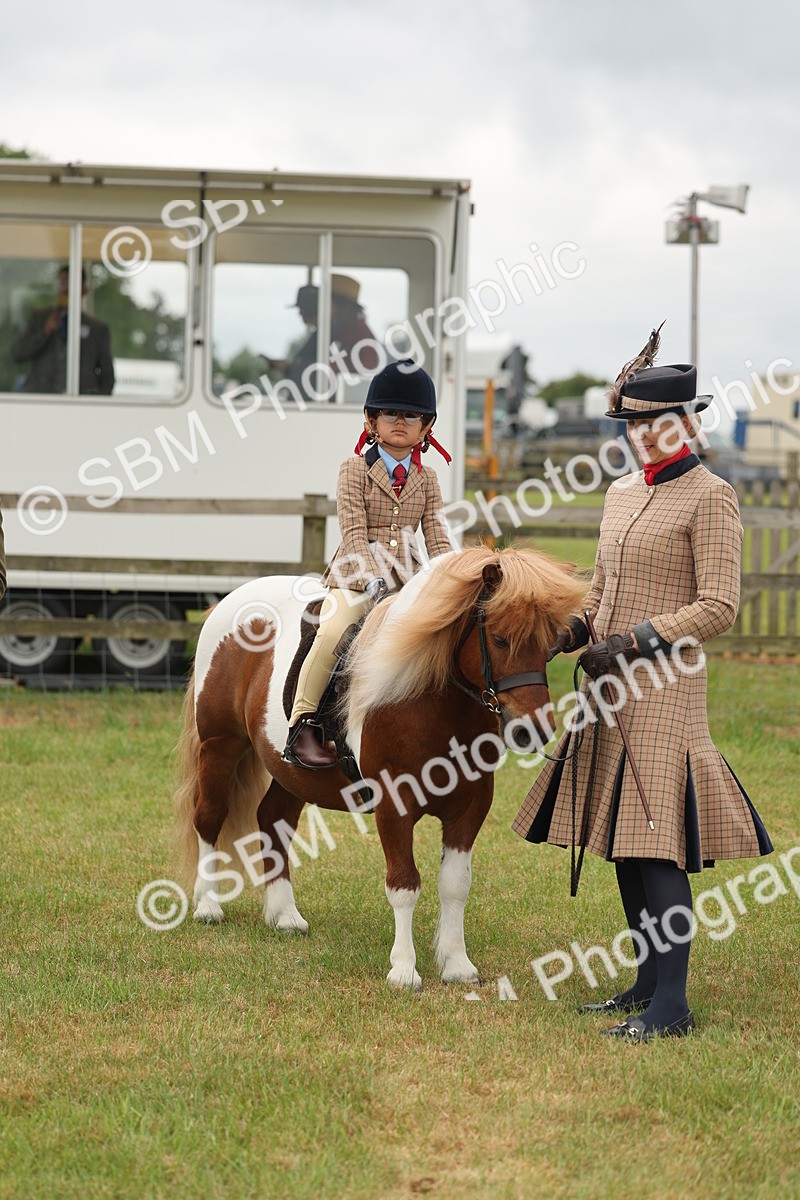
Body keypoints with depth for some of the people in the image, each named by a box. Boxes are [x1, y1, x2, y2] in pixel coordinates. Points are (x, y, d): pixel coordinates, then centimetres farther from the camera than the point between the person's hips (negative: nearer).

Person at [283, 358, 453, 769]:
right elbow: (354, 531, -9)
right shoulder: (354, 470, 2)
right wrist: (371, 578, -22)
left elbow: (436, 537, 8)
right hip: (356, 576, -4)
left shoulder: (426, 479, 14)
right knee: (333, 632, -30)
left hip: (408, 580, 4)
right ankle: (302, 722, -20)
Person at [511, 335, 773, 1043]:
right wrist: (571, 633, 4)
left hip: (662, 688, -8)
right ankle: (649, 985, 19)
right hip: (612, 690, 8)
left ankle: (671, 1007, -10)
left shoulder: (710, 497, -8)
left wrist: (633, 644, -19)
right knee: (623, 841, 10)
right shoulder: (623, 494, 16)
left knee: (657, 843, -11)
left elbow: (719, 607, -14)